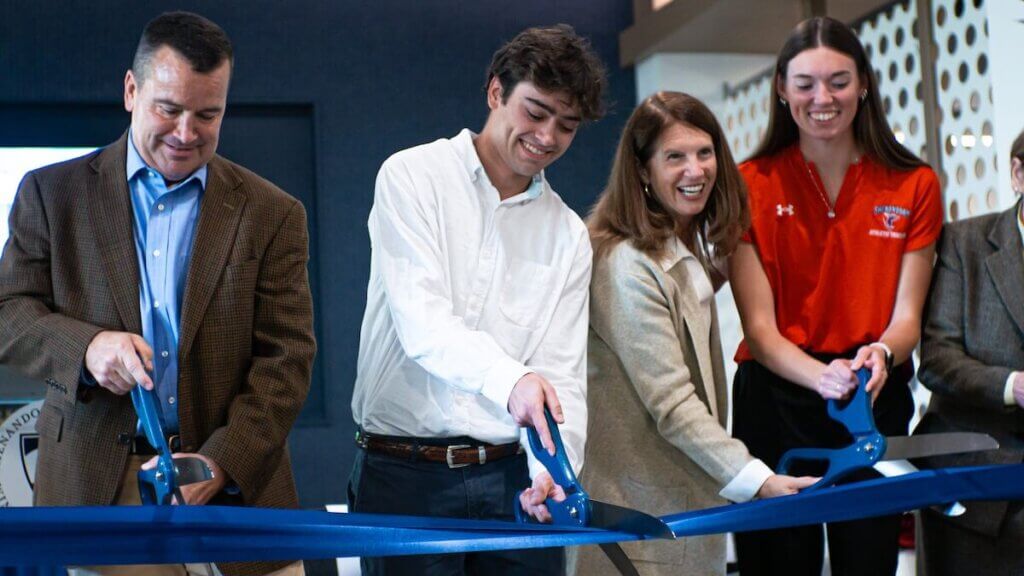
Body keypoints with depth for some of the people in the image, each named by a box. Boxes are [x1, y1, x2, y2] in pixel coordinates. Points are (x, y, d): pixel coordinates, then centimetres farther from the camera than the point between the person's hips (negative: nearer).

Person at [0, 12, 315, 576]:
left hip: (235, 486, 0)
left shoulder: (272, 214, 4)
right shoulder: (52, 192, 7)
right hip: (96, 493, 0)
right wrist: (86, 346, -18)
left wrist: (220, 463, -15)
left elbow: (286, 357, -1)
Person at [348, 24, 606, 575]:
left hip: (514, 478, 3)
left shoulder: (568, 236, 9)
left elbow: (564, 376, 3)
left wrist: (552, 467, -17)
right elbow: (422, 322, -16)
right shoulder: (412, 177, -2)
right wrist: (510, 379, -33)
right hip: (404, 473, -3)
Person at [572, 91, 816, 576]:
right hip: (644, 499, -9)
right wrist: (756, 481, -26)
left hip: (695, 495, 9)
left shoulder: (690, 250, 11)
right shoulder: (629, 266, -20)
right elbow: (671, 402, -23)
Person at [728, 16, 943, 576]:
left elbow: (907, 313, 1)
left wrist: (881, 354, -23)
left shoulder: (915, 186, 4)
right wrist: (823, 376, -27)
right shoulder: (753, 185, -2)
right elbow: (759, 326, -7)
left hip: (877, 403, 2)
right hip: (775, 399, -1)